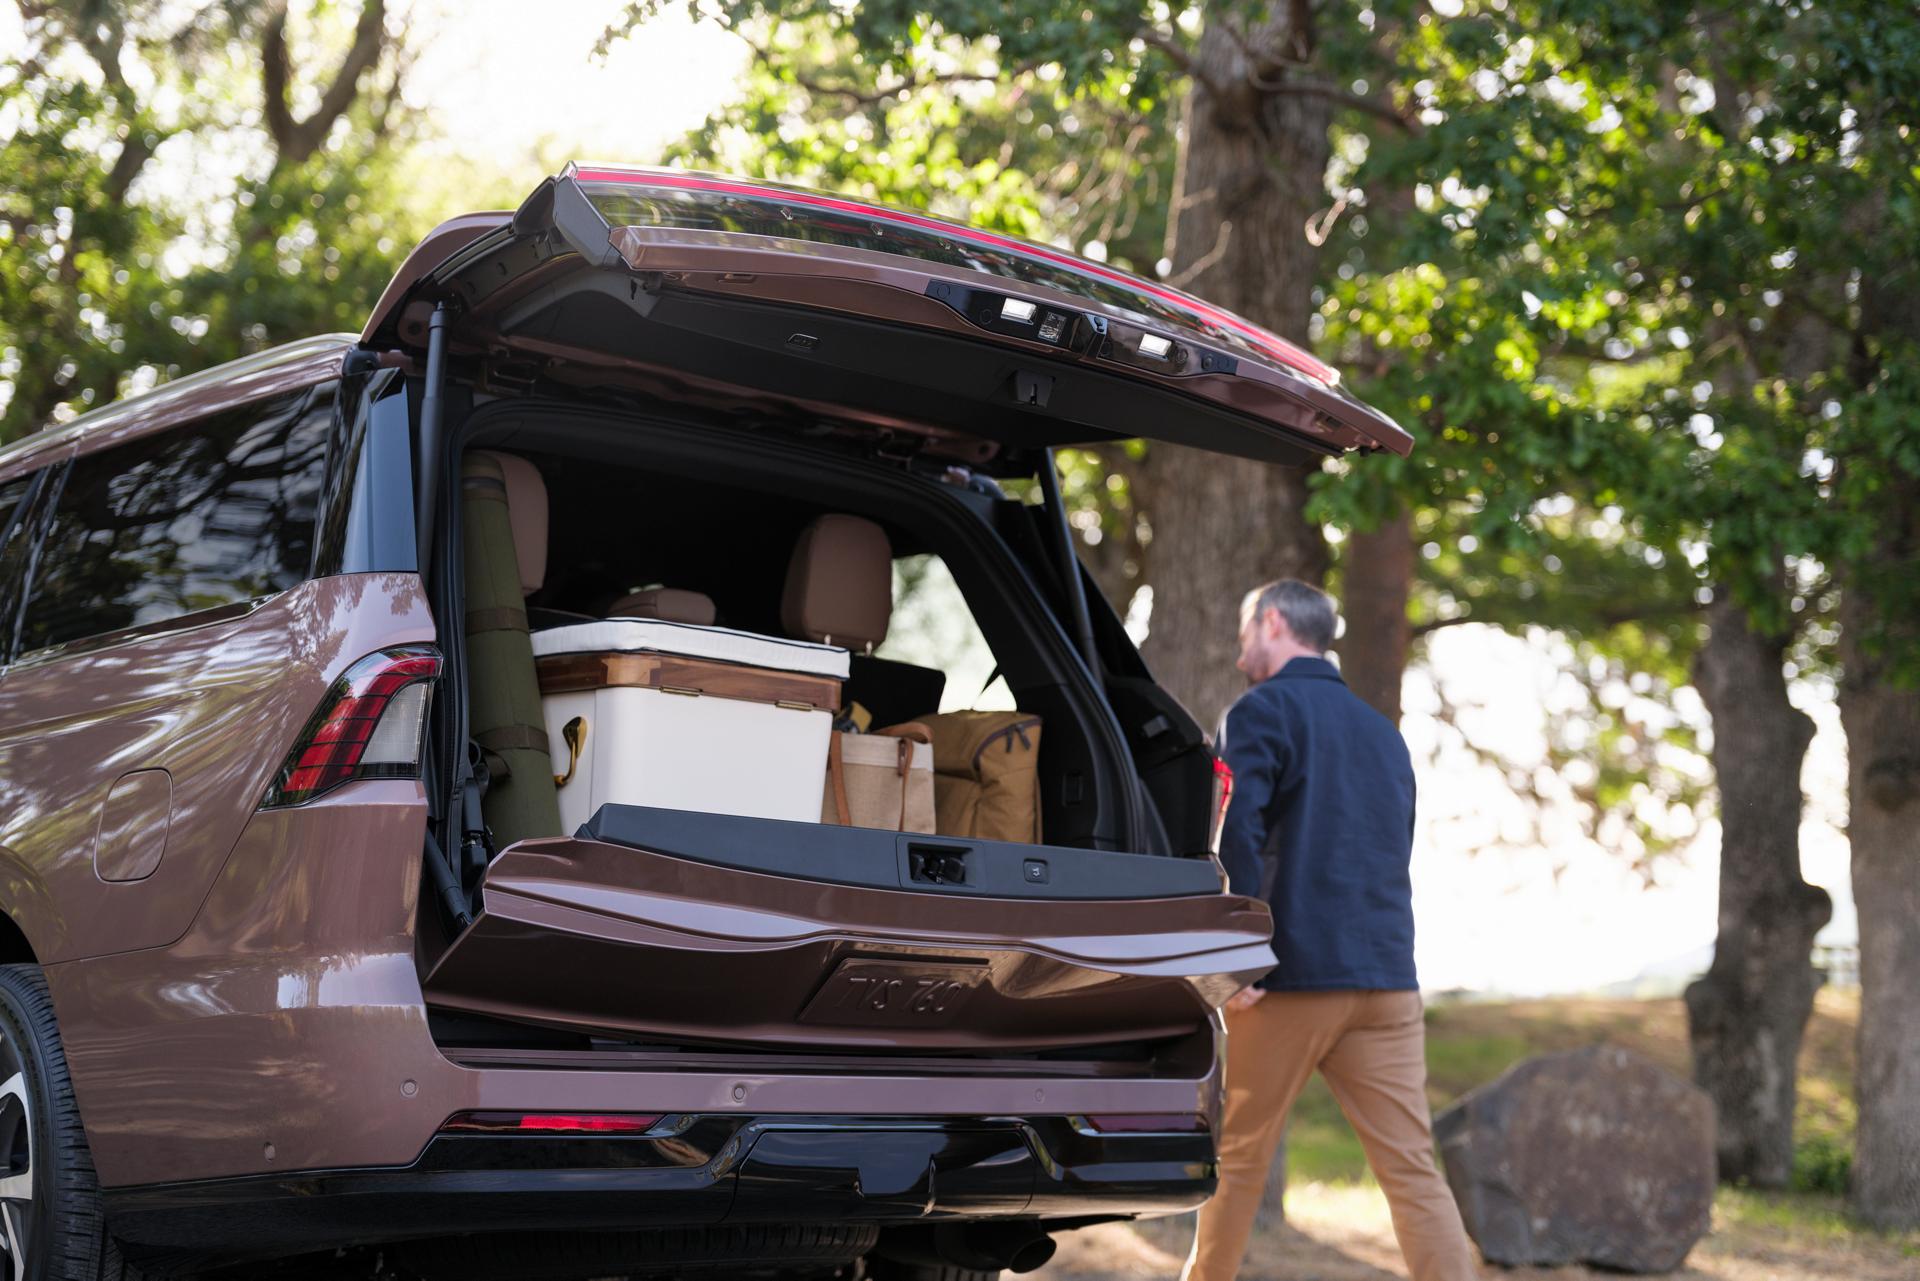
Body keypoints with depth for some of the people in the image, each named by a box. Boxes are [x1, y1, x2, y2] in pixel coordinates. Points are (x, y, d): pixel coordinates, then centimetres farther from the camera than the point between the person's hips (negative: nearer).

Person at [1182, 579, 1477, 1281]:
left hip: (1289, 982, -5)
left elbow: (1236, 833, -17)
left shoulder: (1262, 712, -3)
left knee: (1238, 1155, 10)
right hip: (1388, 981, 5)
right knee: (1413, 1167, 0)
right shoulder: (1381, 729, 19)